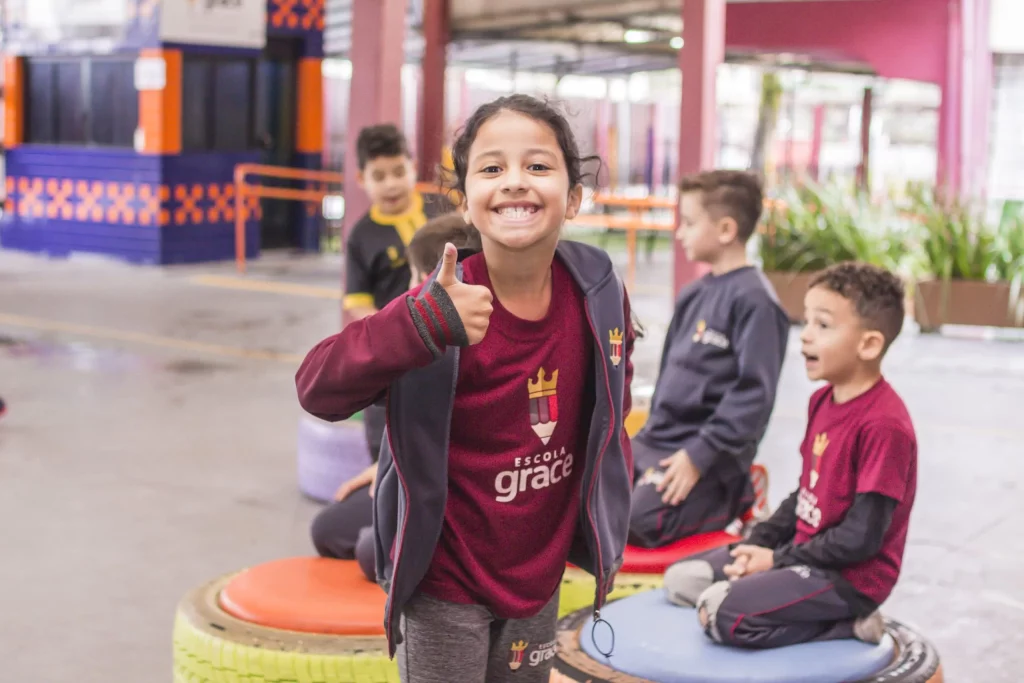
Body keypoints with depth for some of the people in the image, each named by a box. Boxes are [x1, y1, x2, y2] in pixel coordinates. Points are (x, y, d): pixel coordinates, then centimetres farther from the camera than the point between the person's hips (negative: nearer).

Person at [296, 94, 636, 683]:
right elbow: (318, 390, -30)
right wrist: (423, 324, -44)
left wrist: (607, 521, 11)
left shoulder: (599, 292, -12)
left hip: (539, 574, 4)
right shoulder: (446, 313, -24)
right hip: (445, 585, -4)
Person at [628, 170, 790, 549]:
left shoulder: (753, 298, -14)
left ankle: (731, 498, 0)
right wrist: (652, 431, 13)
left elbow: (754, 393, -19)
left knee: (640, 521, -26)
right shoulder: (692, 295, 13)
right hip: (657, 440, 9)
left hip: (709, 453, -8)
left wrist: (699, 456, -21)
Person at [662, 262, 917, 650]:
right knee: (681, 580, 8)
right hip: (802, 550, 10)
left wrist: (778, 560, -14)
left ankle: (846, 625, -9)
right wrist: (760, 544, 1)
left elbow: (861, 537, -23)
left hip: (850, 575, -10)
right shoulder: (822, 401, 7)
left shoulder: (884, 424, -23)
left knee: (720, 612, -25)